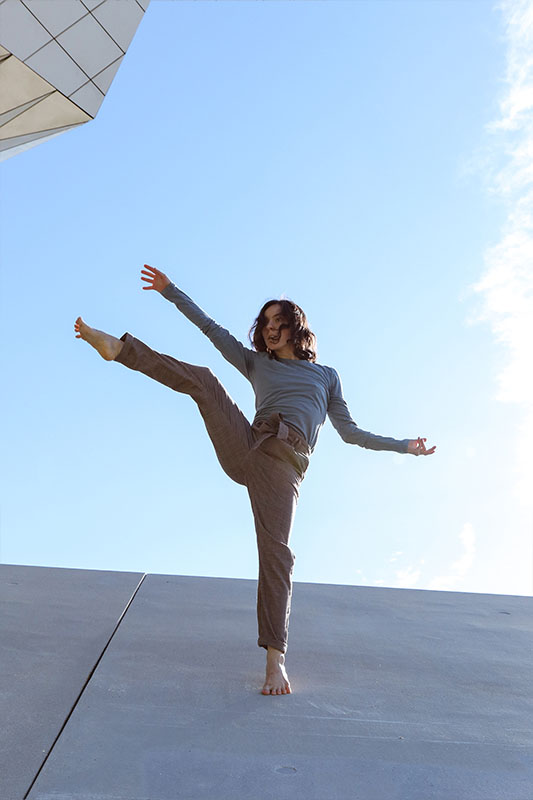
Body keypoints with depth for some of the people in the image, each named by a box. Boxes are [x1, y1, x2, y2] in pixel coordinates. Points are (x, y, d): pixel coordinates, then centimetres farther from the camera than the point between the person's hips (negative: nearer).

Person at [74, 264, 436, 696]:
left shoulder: (327, 376, 24)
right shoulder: (257, 363, 27)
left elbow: (350, 432, 23)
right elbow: (214, 330, 24)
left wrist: (403, 446, 19)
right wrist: (171, 291, 21)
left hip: (284, 463, -2)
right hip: (245, 447, 2)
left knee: (276, 553, -15)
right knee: (202, 379, -13)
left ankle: (276, 659, -9)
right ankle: (118, 347, -14)